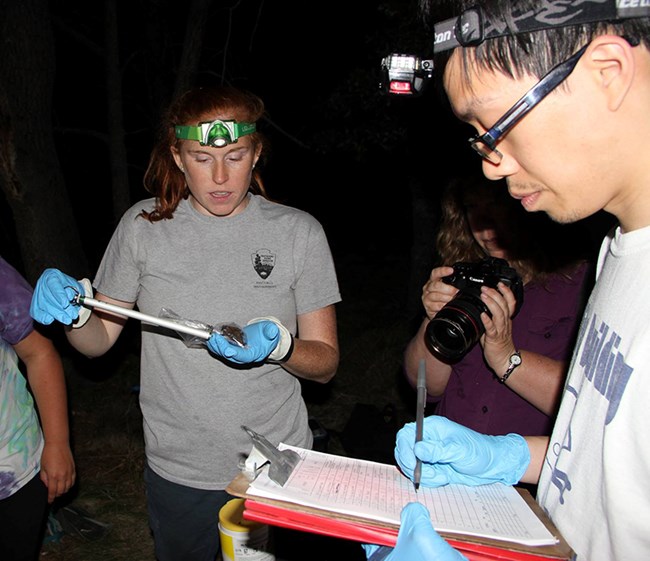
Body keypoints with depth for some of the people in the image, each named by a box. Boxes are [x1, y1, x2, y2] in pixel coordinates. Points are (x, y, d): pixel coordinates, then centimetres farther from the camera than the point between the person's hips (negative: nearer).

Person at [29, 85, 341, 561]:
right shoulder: (144, 226, -5)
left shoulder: (298, 232, -9)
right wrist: (74, 315, -19)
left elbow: (326, 363, -6)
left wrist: (279, 344, -26)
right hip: (178, 472, 1)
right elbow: (99, 342, 2)